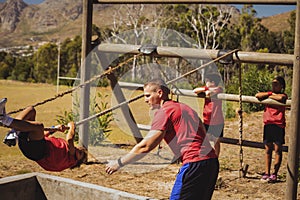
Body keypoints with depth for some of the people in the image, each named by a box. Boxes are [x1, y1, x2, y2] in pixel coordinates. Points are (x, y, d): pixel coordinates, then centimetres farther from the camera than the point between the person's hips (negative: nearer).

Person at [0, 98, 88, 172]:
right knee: (31, 109, 5)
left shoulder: (71, 156, 11)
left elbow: (69, 140, -10)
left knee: (39, 126, -36)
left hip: (38, 151, -9)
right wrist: (55, 129, 19)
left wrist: (72, 127, 5)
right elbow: (44, 135, 35)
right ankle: (13, 133, -20)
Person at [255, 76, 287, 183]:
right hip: (268, 124, 5)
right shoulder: (269, 94, 14)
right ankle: (267, 172, 13)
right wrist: (270, 93, -7)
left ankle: (275, 174, 4)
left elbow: (280, 98, -25)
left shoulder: (283, 95, 0)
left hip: (278, 125, -5)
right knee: (267, 149, 8)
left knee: (277, 149, -1)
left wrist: (270, 96, -9)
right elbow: (257, 95, -3)